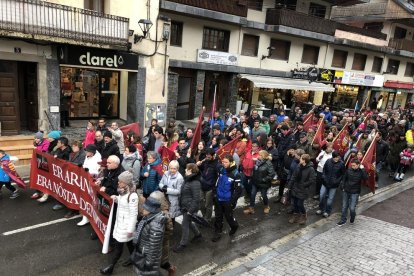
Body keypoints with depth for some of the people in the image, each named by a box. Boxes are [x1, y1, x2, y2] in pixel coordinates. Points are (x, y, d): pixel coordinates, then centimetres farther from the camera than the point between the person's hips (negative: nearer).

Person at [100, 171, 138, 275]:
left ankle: (110, 267, 20)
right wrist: (116, 199, -3)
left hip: (126, 225, -8)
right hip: (120, 222, 8)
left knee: (118, 245, 5)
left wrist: (130, 229, -20)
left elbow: (134, 214, -24)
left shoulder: (132, 196, -27)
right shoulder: (122, 192, 0)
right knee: (128, 242, 23)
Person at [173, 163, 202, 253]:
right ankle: (198, 234, 44)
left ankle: (183, 244, 18)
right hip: (184, 206, 9)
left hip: (189, 207, -9)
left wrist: (191, 210, -22)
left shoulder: (195, 183, -23)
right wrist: (181, 206, 15)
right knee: (189, 222, 23)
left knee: (185, 225, 1)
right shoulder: (188, 180, 7)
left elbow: (196, 198, -23)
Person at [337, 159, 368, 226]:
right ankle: (343, 220, 26)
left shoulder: (361, 172, -10)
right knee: (344, 207, 10)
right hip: (346, 191, 3)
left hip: (355, 193, -3)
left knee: (352, 208, -5)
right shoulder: (349, 170, -3)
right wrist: (342, 187, 0)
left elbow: (366, 178, -29)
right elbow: (344, 179, 7)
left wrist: (363, 169, -26)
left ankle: (352, 219, 26)